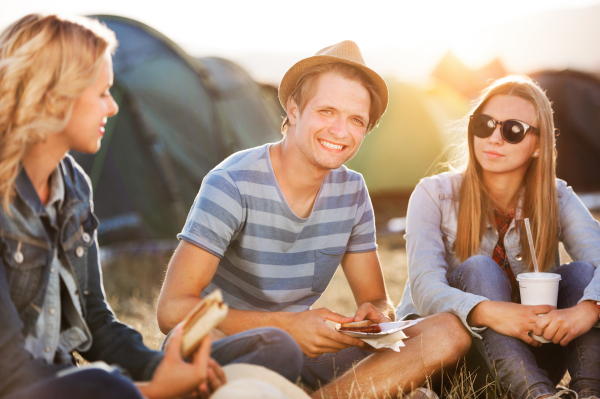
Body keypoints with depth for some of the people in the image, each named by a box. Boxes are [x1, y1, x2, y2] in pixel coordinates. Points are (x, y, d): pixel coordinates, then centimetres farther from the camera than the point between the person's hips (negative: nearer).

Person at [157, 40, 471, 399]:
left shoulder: (352, 192, 3)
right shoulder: (234, 184, -16)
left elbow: (377, 300, 9)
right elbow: (172, 311, -23)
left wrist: (375, 317, -18)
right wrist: (286, 326, -33)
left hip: (302, 356, 6)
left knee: (450, 332, -12)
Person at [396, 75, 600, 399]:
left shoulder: (557, 199, 1)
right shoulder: (435, 196, -7)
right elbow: (425, 287, -22)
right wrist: (487, 312, -43)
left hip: (530, 354, 2)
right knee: (478, 269, -27)